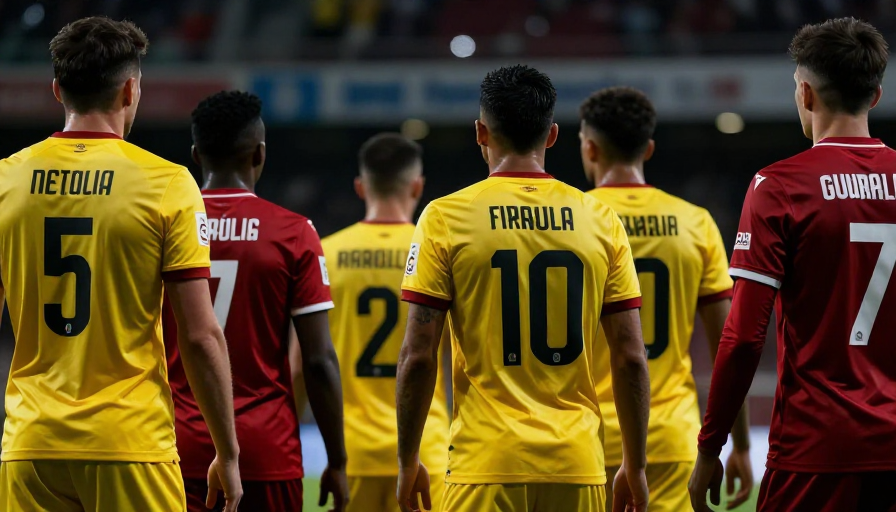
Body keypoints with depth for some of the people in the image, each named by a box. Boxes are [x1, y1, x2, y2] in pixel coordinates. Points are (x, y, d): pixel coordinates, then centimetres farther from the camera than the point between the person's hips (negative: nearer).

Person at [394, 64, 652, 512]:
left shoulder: (446, 217, -2)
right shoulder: (600, 221, 5)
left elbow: (418, 357, -4)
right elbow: (631, 358, 4)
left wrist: (408, 462, 5)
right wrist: (635, 467, 13)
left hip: (487, 464, -3)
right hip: (577, 463, 3)